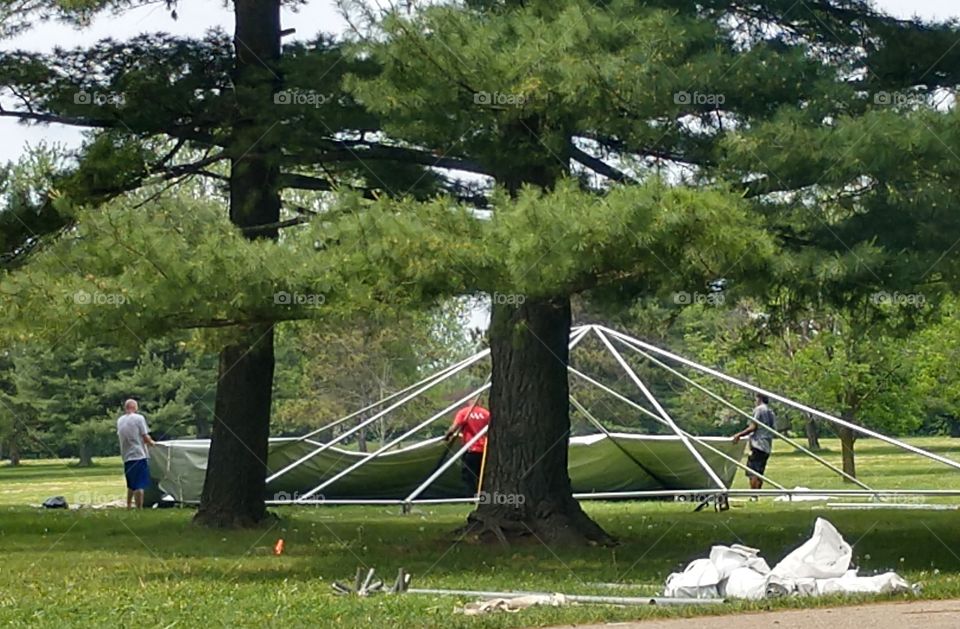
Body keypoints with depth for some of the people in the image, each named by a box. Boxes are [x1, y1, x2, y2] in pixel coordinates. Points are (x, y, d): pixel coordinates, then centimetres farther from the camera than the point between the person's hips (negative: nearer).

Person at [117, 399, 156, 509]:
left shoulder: (120, 421, 10)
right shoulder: (139, 418, -7)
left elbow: (120, 436, 14)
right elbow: (145, 437, -10)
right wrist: (152, 442, 12)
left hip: (126, 457, 6)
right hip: (139, 455, -6)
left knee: (131, 485, 19)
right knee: (139, 485, -6)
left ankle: (128, 507, 22)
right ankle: (139, 508, -9)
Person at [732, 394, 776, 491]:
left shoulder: (759, 409, -5)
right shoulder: (771, 412, 18)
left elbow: (753, 427, -13)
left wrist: (739, 435, -7)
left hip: (758, 445, -9)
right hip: (767, 447, 9)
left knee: (752, 473, -10)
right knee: (759, 473, 11)